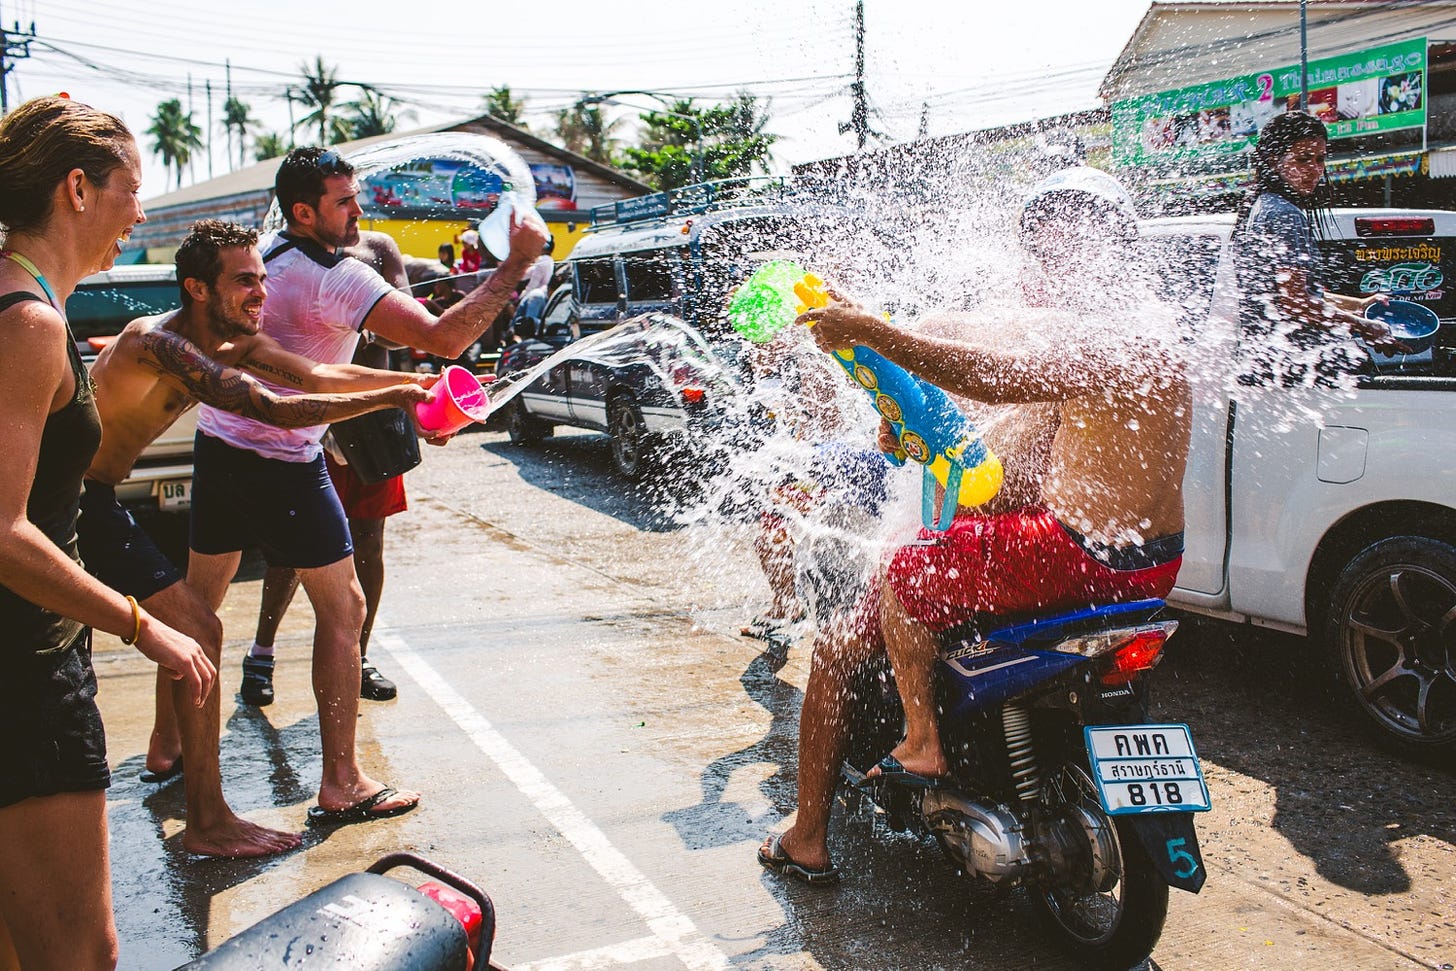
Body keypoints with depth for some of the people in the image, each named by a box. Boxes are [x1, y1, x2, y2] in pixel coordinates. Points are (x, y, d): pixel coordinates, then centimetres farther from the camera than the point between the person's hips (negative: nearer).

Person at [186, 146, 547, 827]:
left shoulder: (262, 253, 9)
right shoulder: (336, 278, -19)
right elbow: (445, 339, -28)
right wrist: (517, 262, -22)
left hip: (217, 445, 9)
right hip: (282, 465, -9)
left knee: (197, 603, 21)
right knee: (342, 610, 1)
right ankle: (341, 785, 4)